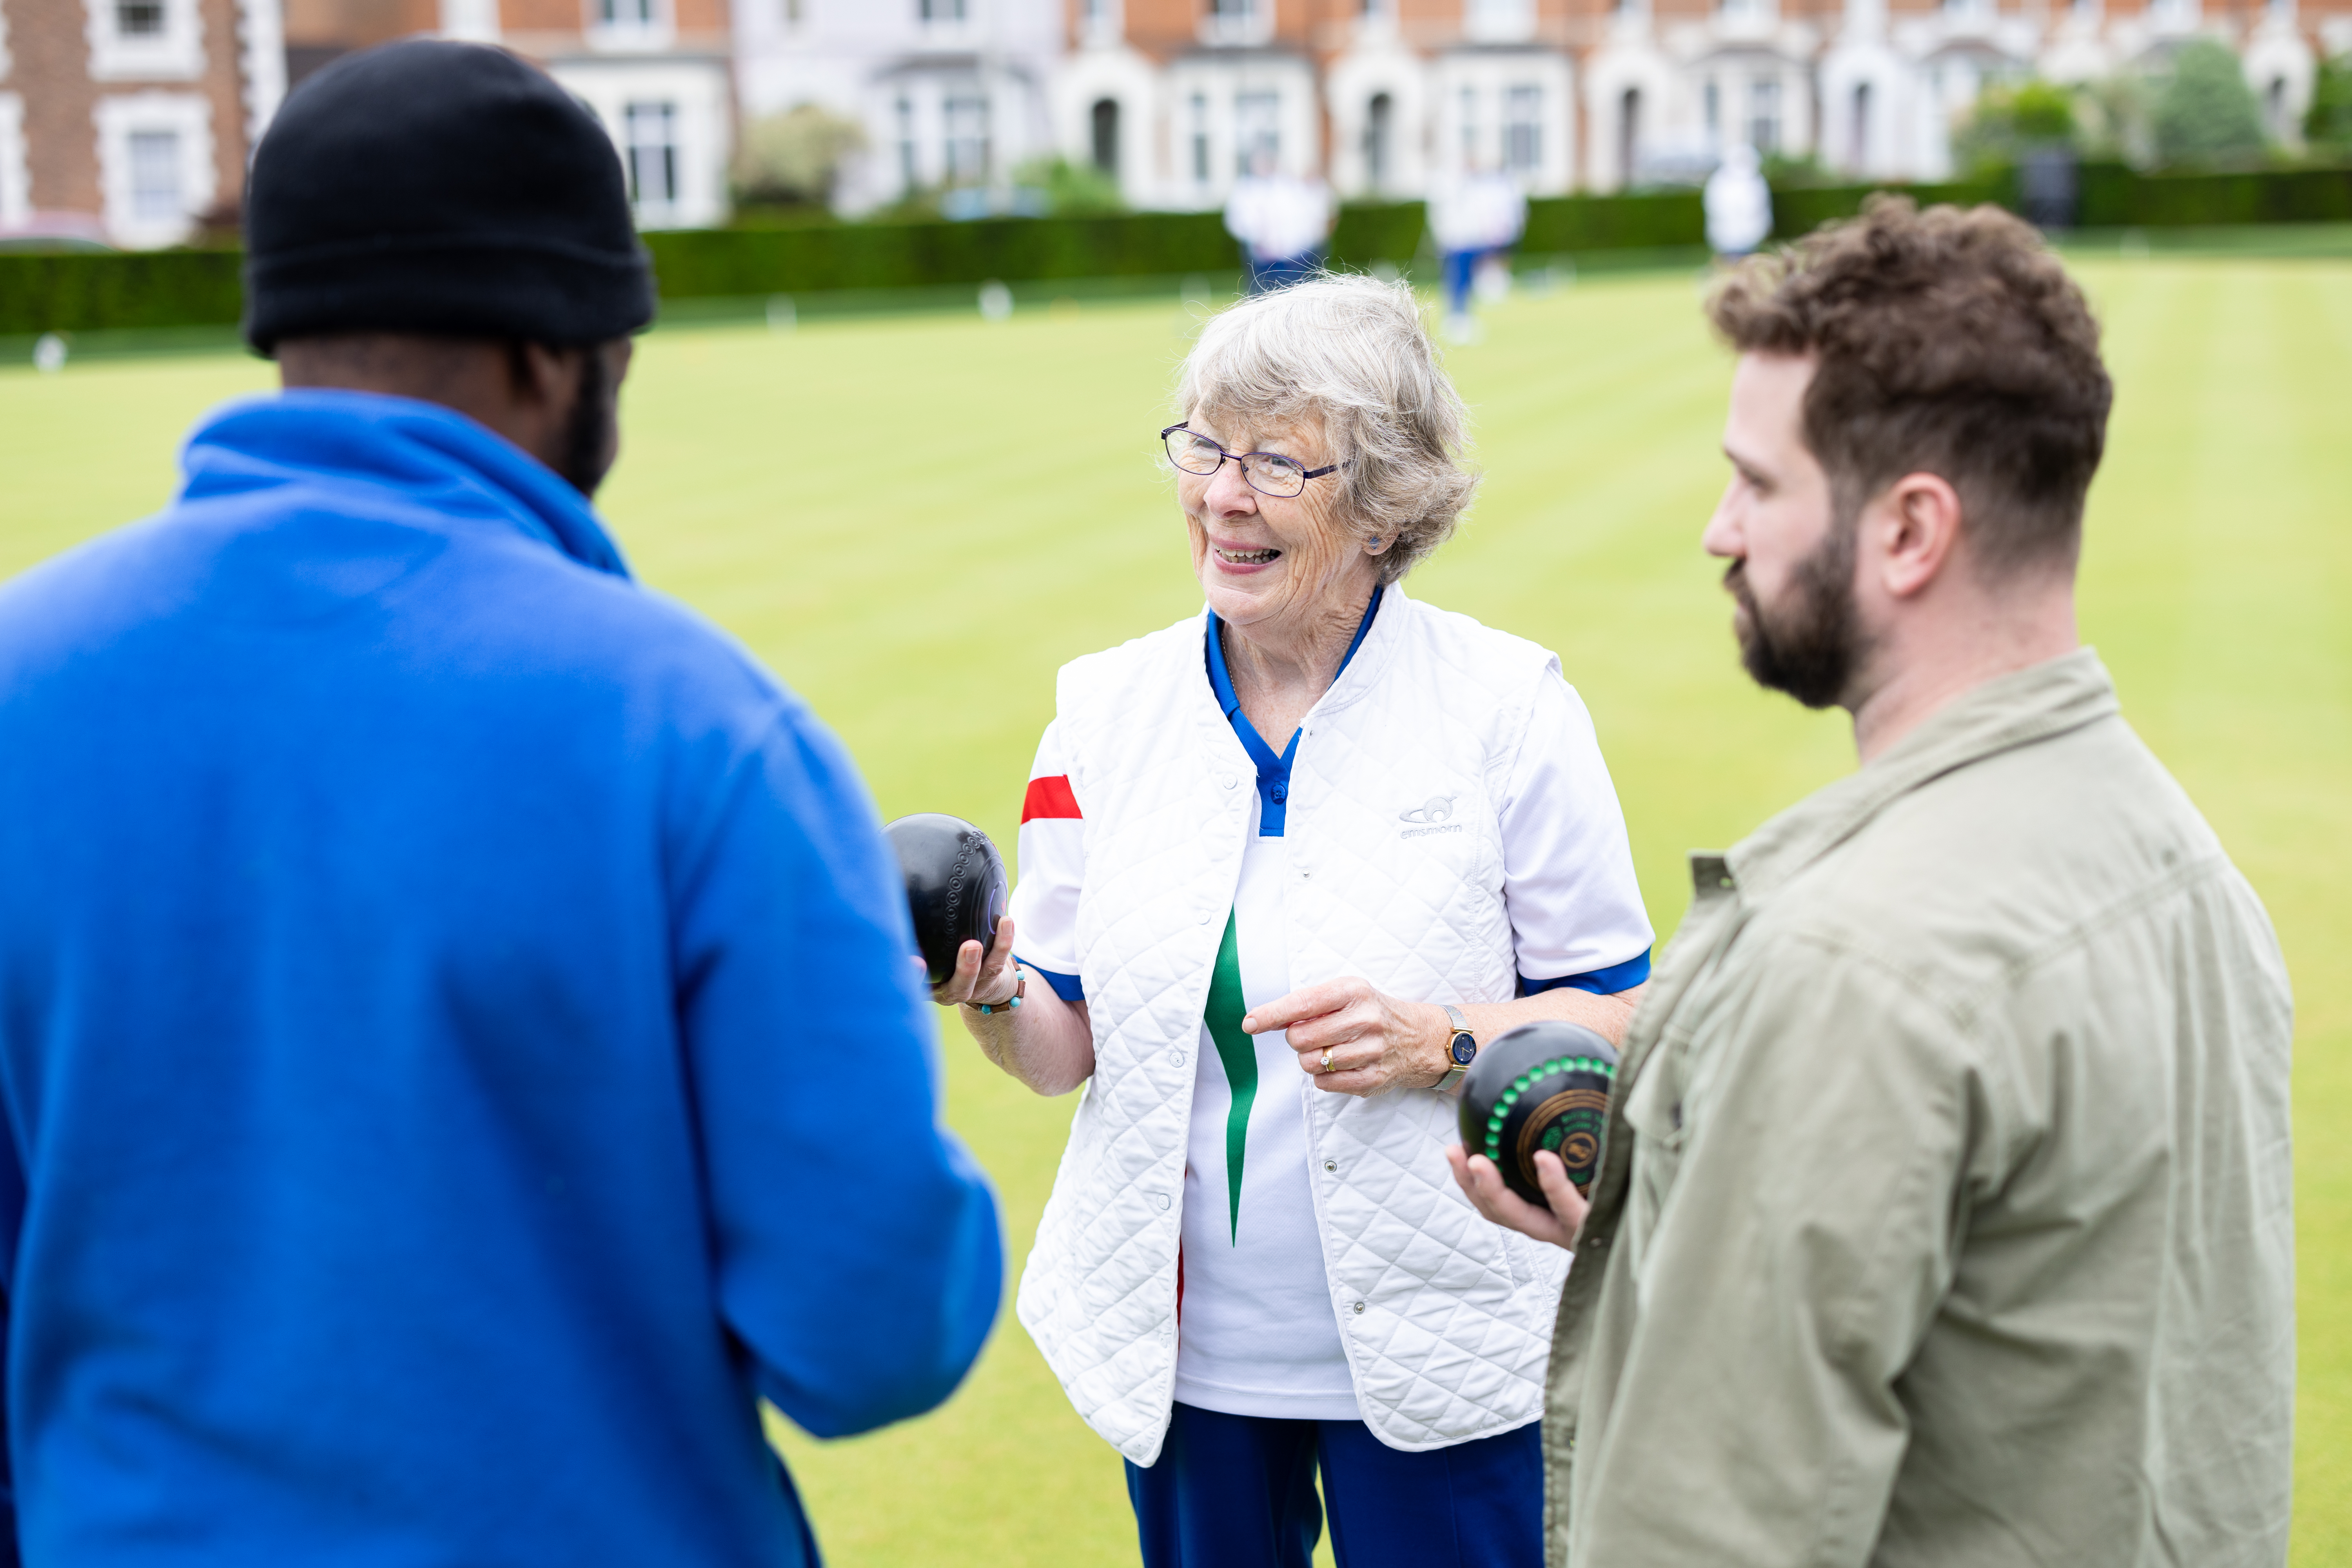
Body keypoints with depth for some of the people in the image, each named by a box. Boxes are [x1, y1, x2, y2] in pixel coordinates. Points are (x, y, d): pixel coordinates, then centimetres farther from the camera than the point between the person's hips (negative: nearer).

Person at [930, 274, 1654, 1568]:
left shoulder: (1505, 707, -9)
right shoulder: (1106, 708, 0)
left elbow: (1620, 1017, -6)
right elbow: (1066, 1048, 3)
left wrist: (1437, 1041, -23)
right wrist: (991, 995, -19)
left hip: (1436, 1357, -3)